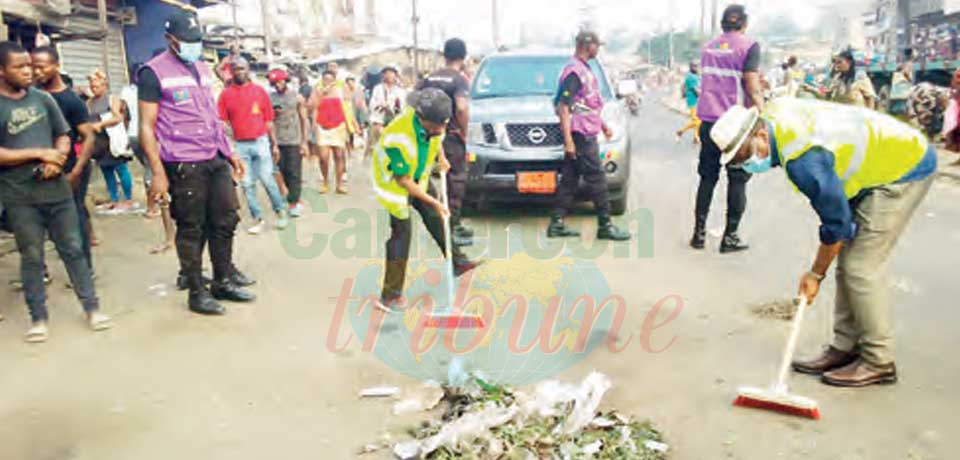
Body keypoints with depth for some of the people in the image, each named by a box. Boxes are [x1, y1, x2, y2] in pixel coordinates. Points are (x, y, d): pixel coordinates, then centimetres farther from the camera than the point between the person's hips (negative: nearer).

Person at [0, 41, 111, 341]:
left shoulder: (43, 98, 7)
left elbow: (63, 136, 12)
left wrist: (57, 160, -8)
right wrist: (40, 153, -14)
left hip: (57, 189, 3)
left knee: (73, 250, 7)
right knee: (31, 257, 7)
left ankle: (91, 308, 16)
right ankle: (38, 318, 17)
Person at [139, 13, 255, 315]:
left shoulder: (203, 69, 17)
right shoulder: (154, 72, -5)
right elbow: (147, 127, -8)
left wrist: (230, 153, 19)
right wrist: (158, 173, -14)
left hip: (216, 159, 7)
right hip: (184, 164, -7)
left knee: (226, 219, 9)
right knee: (191, 229, 1)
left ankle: (224, 281, 24)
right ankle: (197, 293, 12)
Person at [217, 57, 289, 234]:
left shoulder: (259, 90, 3)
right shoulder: (225, 94, 2)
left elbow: (269, 120, 5)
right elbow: (222, 122, 1)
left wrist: (274, 144, 5)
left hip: (261, 142, -1)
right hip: (240, 145, 1)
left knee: (267, 179, -1)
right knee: (247, 184, 5)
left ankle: (280, 211, 18)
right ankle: (258, 219, 15)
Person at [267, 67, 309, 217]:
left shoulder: (297, 97, 2)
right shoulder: (270, 98, 7)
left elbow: (304, 120, 3)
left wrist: (304, 142, -3)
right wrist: (272, 113, -9)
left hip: (294, 141, -3)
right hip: (277, 141, 3)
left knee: (294, 172, -4)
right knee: (282, 171, 5)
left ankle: (293, 203, 1)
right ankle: (295, 199, 17)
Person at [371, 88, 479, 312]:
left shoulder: (433, 121, -18)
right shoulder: (398, 138, -38)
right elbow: (404, 182, -29)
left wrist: (441, 158, -3)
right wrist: (433, 202, -24)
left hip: (419, 176, 7)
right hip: (395, 181, -7)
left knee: (436, 218, 15)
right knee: (401, 231, -11)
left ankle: (457, 262, 35)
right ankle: (390, 295, -4)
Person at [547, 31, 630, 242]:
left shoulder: (584, 69, 17)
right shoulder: (574, 70, -14)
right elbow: (563, 106, -19)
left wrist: (603, 125, 26)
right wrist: (568, 140, -23)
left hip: (587, 132, 10)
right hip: (580, 134, -10)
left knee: (570, 179, 9)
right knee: (596, 178, -5)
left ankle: (557, 224, 12)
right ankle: (605, 226, 1)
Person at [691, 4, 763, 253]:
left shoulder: (708, 47, 12)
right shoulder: (749, 46, -7)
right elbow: (752, 89, -13)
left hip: (709, 121, 5)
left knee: (707, 177, 12)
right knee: (737, 179, 5)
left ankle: (699, 233, 11)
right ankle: (730, 236, 7)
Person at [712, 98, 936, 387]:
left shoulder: (802, 160, -33)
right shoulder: (774, 115, -7)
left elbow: (836, 223, -22)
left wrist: (816, 274, -9)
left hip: (906, 169, -10)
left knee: (862, 268, -10)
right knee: (847, 263, 8)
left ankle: (878, 362, 2)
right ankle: (845, 348, 16)